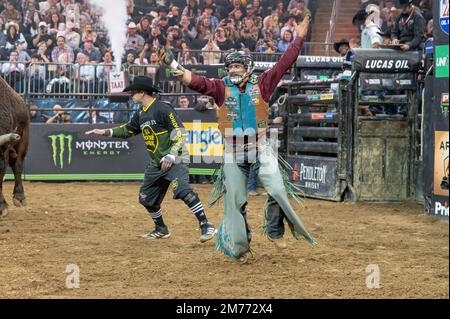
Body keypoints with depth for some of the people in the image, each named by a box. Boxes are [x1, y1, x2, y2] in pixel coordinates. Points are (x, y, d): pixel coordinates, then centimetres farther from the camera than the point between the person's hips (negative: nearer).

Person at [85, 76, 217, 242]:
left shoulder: (162, 108, -14)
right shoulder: (141, 113, 13)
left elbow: (179, 131, -19)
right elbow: (128, 129, 28)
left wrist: (171, 155, -27)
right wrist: (106, 132, 16)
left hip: (175, 160, -10)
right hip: (156, 163, 10)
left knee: (182, 190, -29)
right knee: (146, 198, 14)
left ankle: (206, 226, -28)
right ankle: (161, 230, 34)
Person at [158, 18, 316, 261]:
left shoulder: (261, 85, 3)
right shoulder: (222, 87, 2)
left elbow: (283, 65, 1)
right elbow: (197, 82, -10)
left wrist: (299, 39, -1)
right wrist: (172, 64, -24)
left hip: (261, 149, -1)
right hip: (233, 153, 1)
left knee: (277, 191, -12)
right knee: (234, 200, 5)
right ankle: (239, 246, 17)